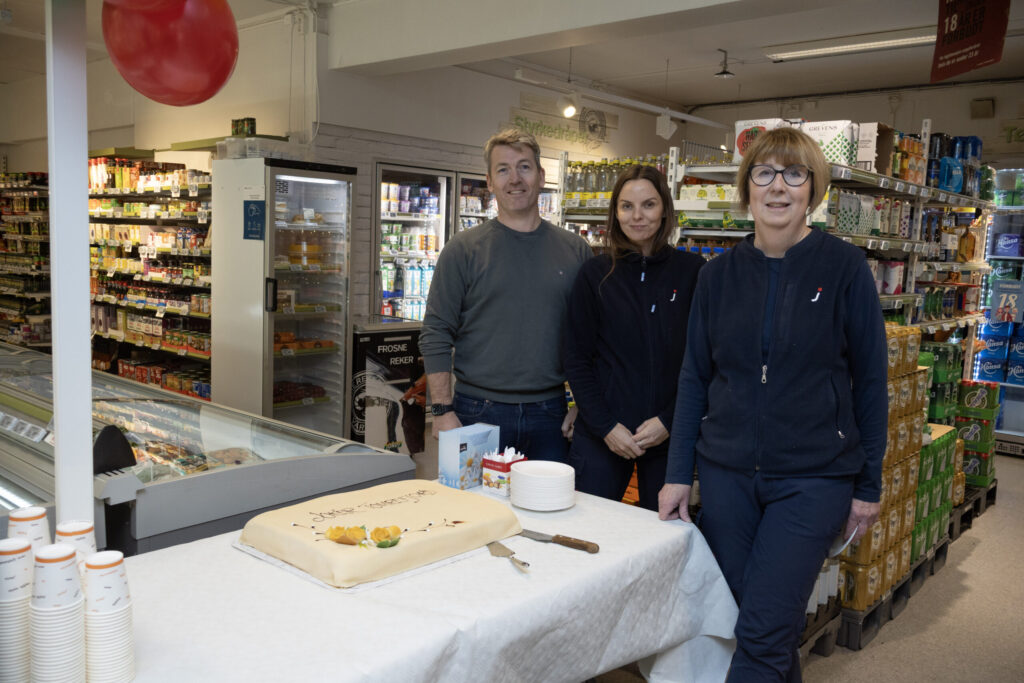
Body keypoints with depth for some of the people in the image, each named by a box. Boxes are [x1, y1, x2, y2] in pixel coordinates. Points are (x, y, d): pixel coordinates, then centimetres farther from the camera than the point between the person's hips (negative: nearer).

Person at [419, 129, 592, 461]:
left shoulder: (575, 250, 7)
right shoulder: (463, 249, 0)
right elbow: (436, 335, -3)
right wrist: (443, 411, -9)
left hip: (550, 414, 2)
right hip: (479, 413, -2)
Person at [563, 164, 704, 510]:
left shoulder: (692, 271, 0)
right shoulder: (596, 274, 1)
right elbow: (576, 357, 1)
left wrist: (669, 421, -8)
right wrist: (606, 426, -8)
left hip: (669, 436, 0)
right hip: (600, 436, 0)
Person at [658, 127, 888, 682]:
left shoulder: (844, 267, -4)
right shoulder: (719, 274, 4)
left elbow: (870, 380, 0)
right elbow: (694, 377, 8)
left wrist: (868, 484, 1)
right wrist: (678, 473, 5)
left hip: (813, 478, -3)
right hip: (727, 474, 3)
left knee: (763, 633, -6)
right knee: (742, 617, 12)